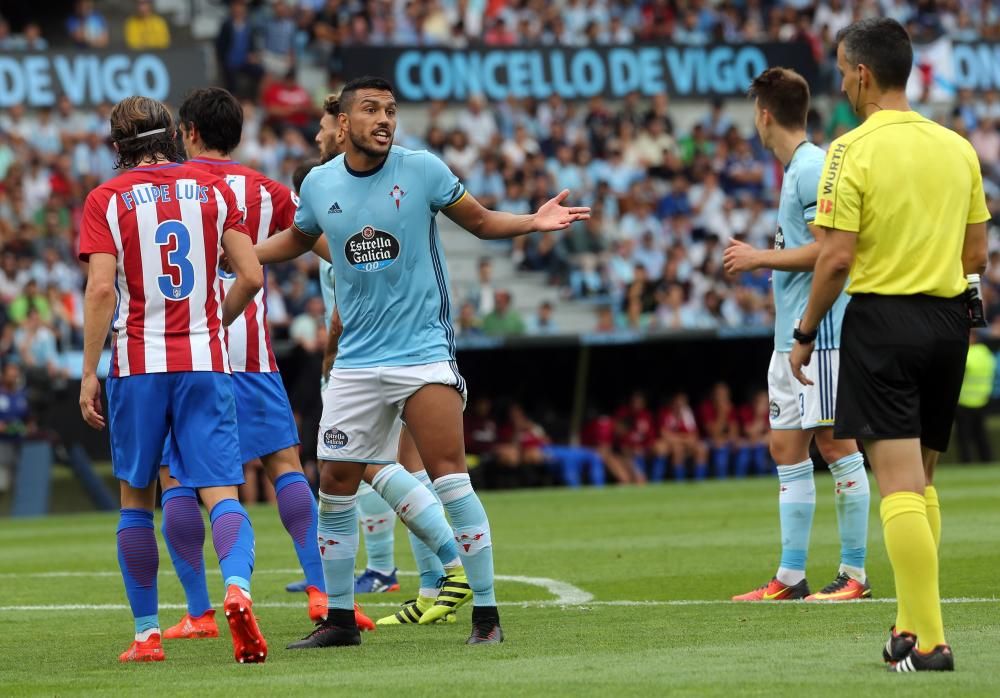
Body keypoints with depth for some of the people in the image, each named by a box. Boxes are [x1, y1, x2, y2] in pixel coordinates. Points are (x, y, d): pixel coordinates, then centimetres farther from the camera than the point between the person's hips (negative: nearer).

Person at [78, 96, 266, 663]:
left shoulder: (106, 200, -1)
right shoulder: (213, 189, 6)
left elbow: (101, 289, -10)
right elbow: (251, 276, 2)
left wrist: (89, 372, -6)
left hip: (138, 364, -1)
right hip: (205, 361, 1)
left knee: (136, 498, 13)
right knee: (222, 493, -4)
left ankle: (147, 633, 13)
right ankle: (238, 586, -33)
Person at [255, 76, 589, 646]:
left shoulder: (421, 169, -5)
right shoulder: (320, 184, 3)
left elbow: (480, 221, 5)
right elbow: (297, 239, 24)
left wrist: (533, 221, -12)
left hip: (423, 350, -4)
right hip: (356, 359, 4)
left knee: (449, 475, -15)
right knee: (336, 484, 5)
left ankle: (487, 613, -9)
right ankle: (340, 618, 18)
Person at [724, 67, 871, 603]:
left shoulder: (813, 167, -13)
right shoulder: (794, 170, 17)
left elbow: (826, 251, -19)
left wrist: (760, 257, -12)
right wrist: (763, 261, 19)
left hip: (820, 332, -10)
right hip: (790, 335, 10)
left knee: (834, 443, -6)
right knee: (786, 447, 9)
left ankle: (855, 574, -1)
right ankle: (790, 577, 11)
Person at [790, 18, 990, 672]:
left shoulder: (853, 151, -10)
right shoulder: (956, 147, 7)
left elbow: (837, 258, -14)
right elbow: (977, 254, 10)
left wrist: (806, 334, -3)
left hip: (881, 320, -6)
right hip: (947, 319, 6)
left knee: (902, 486, -7)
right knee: (921, 482, 17)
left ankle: (928, 641, -12)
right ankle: (912, 626, 20)